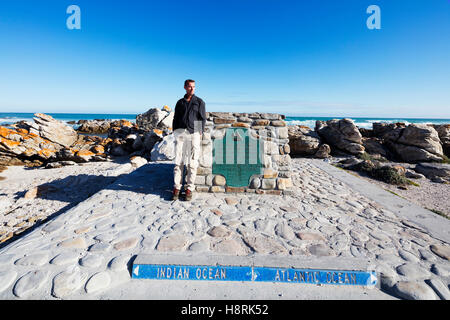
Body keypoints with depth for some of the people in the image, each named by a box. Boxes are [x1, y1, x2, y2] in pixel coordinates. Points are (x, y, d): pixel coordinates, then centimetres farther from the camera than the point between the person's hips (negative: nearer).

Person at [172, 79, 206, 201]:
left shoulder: (200, 102, 10)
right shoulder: (180, 102, 17)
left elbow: (203, 119, 6)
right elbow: (175, 118, 18)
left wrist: (200, 133, -4)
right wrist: (175, 133, 8)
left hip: (194, 133, -2)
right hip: (180, 132, 2)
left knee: (192, 162, -3)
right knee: (178, 161, -1)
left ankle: (189, 189, 4)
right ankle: (176, 188, 6)